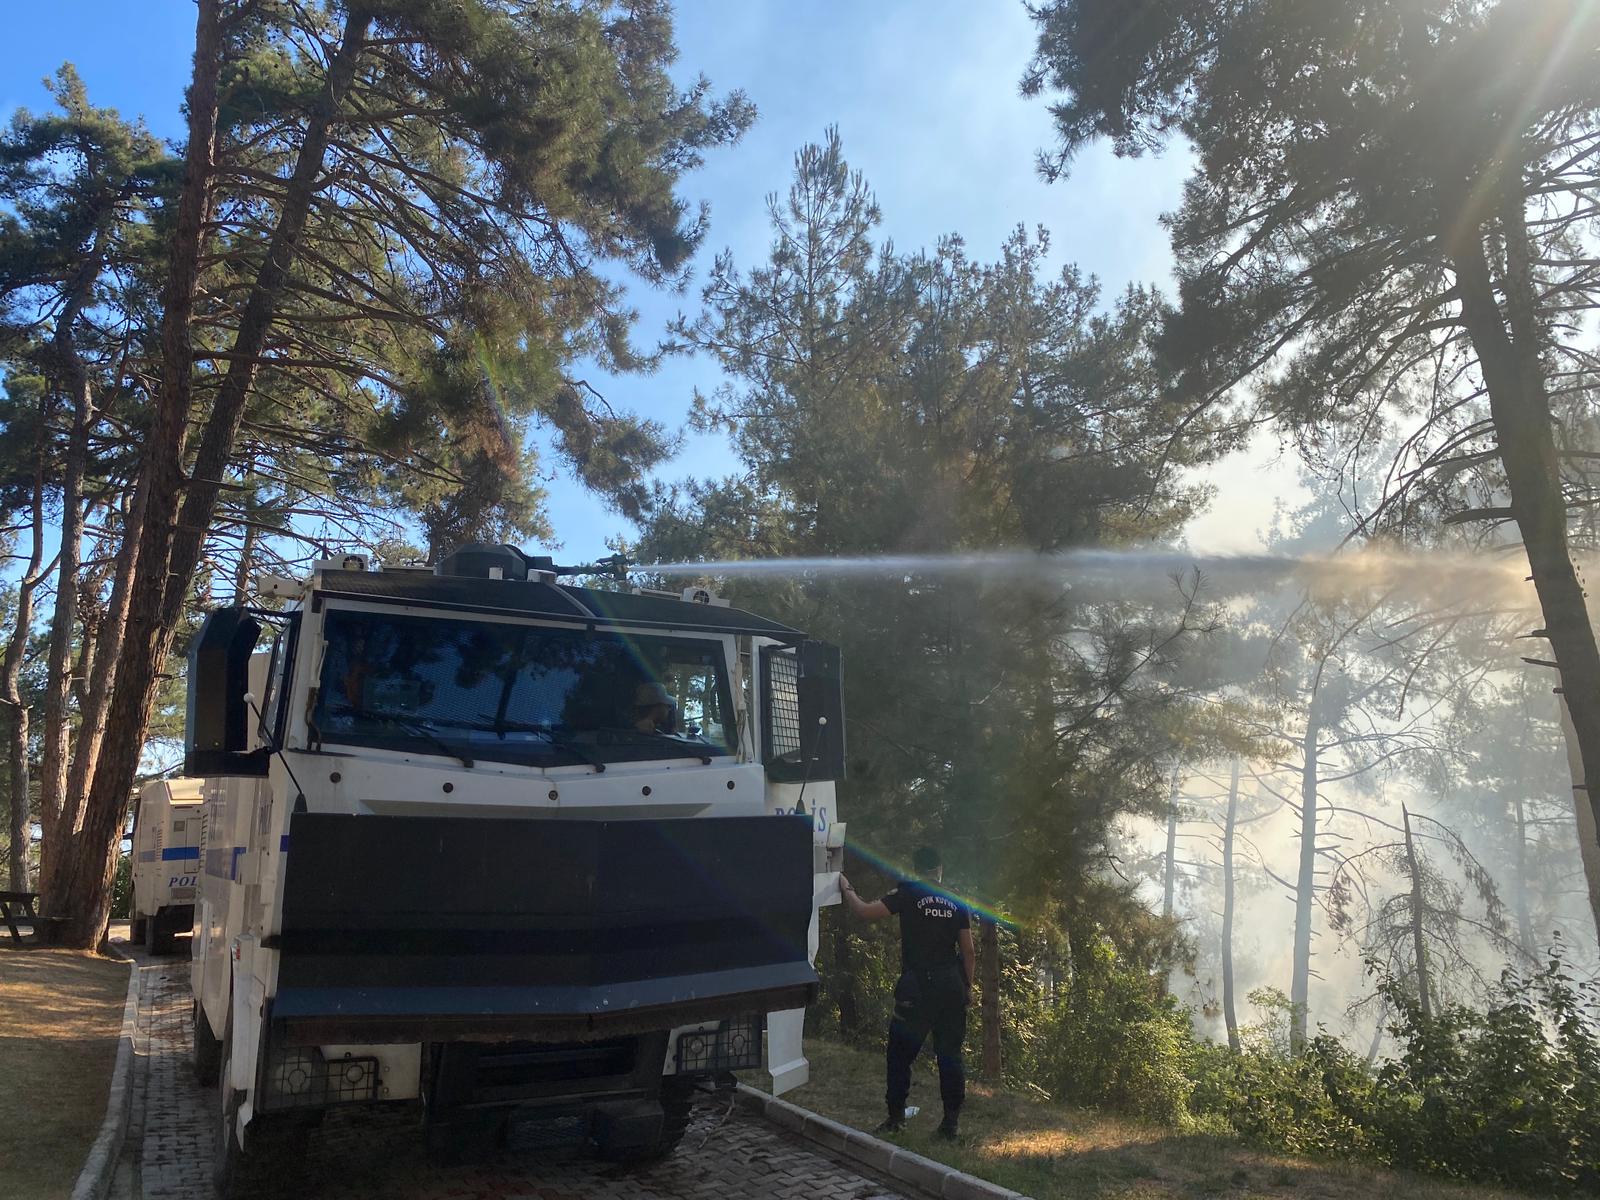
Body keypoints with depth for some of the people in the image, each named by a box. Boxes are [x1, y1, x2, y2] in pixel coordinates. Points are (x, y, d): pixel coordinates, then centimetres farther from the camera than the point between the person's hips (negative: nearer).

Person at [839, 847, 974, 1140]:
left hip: (916, 987, -4)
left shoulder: (908, 893, -5)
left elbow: (865, 912, -9)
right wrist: (968, 987, 17)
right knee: (950, 1053, 9)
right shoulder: (957, 902, 7)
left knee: (900, 1053, 8)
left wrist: (847, 889, 8)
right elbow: (968, 952, 7)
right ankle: (951, 1122, 10)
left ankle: (895, 1117, 11)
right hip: (951, 986, 4)